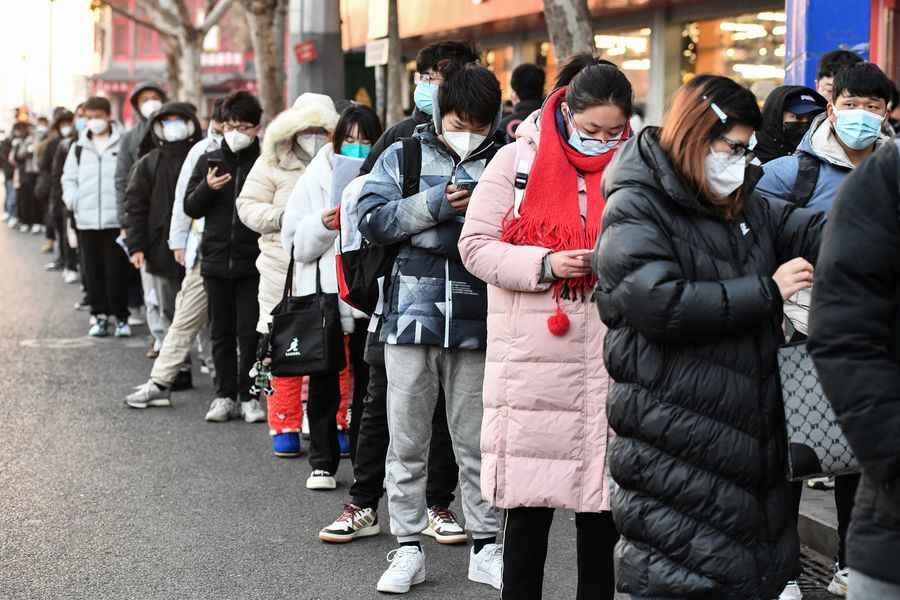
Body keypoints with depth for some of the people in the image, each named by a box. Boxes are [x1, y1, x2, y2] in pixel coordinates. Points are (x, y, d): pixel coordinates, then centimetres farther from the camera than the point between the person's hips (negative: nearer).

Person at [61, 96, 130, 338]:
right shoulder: (79, 148, 13)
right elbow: (69, 178, 19)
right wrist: (72, 199, 1)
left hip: (116, 220, -4)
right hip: (86, 221, 4)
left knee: (117, 271, -2)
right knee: (93, 271, 7)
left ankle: (121, 316, 8)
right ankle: (100, 315, 16)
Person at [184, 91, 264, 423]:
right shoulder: (209, 161, 9)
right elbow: (191, 208, 8)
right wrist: (207, 188, -9)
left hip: (253, 262, -3)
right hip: (216, 259, 3)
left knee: (250, 332, -1)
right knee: (222, 332, 10)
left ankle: (249, 396, 8)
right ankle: (225, 395, 17)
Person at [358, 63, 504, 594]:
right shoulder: (403, 157, 7)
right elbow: (372, 219, -4)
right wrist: (435, 205, -11)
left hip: (477, 318, 0)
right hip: (412, 314, 0)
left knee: (477, 442, 7)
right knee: (408, 440, 5)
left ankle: (485, 548, 17)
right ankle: (408, 548, 14)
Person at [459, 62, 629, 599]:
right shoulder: (520, 158, 0)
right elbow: (476, 246, -2)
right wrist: (545, 264, -16)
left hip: (611, 358, 2)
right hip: (534, 355, -2)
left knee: (602, 495, 9)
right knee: (530, 500, 2)